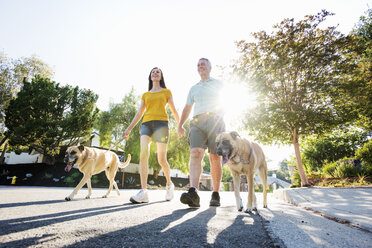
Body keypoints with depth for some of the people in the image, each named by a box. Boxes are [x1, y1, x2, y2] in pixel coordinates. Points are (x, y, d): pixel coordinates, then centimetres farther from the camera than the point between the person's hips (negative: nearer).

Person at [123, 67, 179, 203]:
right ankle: (143, 192, -21)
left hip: (161, 123, -2)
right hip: (146, 124, 2)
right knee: (143, 154, -19)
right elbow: (139, 113, 20)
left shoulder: (166, 92, 19)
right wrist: (129, 129, 13)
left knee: (161, 160, -7)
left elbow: (174, 111, 15)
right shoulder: (145, 95, 23)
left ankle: (169, 184, 19)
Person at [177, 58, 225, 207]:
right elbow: (187, 108, 25)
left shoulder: (218, 84, 19)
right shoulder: (194, 88, 28)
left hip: (215, 120, -2)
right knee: (195, 153, -19)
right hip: (197, 122, 2)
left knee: (215, 158, -5)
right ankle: (193, 192, -31)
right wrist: (180, 125, 13)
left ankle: (215, 195, 4)